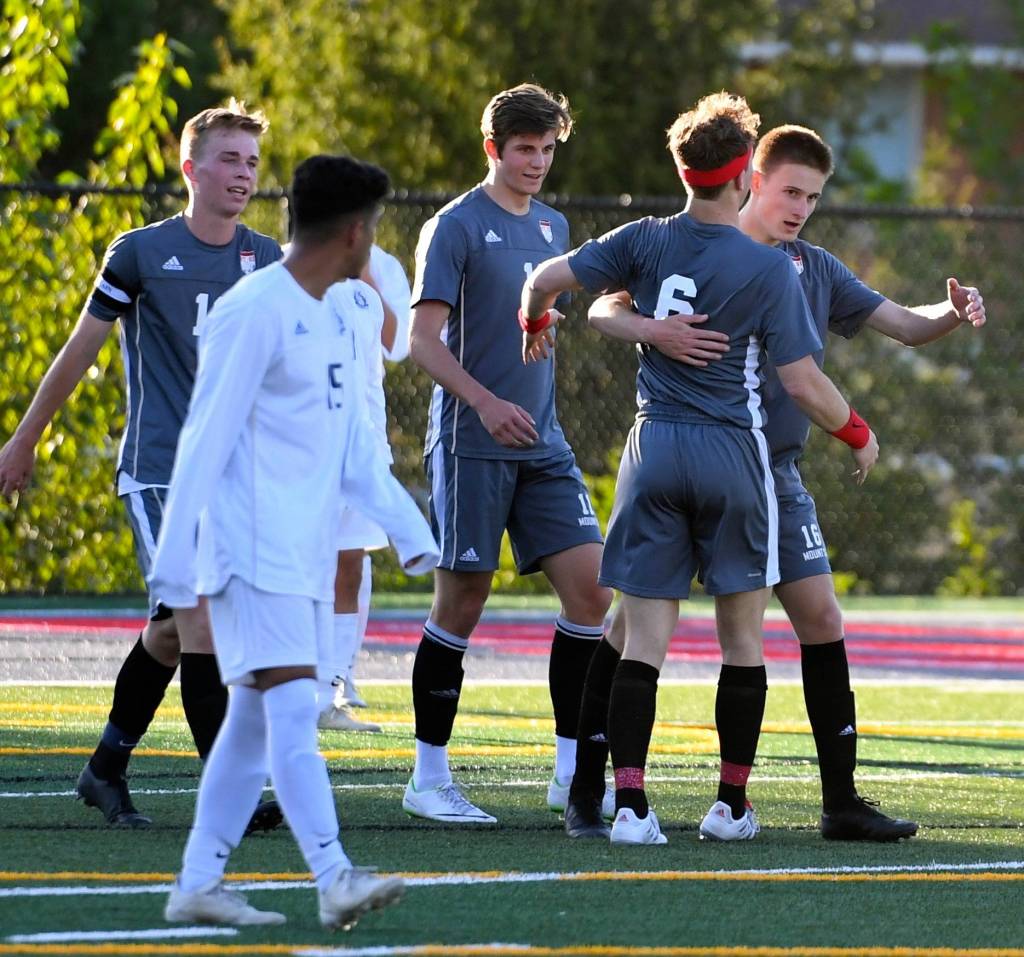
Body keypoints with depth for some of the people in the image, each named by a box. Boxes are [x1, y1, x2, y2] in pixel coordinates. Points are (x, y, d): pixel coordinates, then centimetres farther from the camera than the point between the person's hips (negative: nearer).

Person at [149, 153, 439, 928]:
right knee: (294, 711, -15)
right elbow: (205, 439, -13)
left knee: (255, 722, 7)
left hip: (308, 557, 9)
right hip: (254, 551, -9)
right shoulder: (254, 313, -12)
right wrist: (176, 563, -15)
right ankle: (335, 879, -24)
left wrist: (411, 532, 15)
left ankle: (198, 885, 10)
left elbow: (355, 448, 22)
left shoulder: (338, 316, 16)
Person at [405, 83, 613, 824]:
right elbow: (424, 339, -14)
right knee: (462, 605, -4)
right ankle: (430, 778, 6)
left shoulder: (552, 227, 14)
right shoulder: (457, 227, -7)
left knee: (591, 588, -3)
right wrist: (485, 402, -25)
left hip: (542, 444, 7)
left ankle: (572, 773, 4)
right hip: (471, 447, -6)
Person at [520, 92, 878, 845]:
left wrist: (535, 323, 21)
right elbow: (803, 383, -9)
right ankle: (732, 804, 13)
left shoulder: (645, 243, 0)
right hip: (734, 455, -3)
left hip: (655, 447, 3)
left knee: (643, 640, 1)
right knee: (742, 639, 11)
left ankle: (629, 803, -9)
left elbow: (546, 279, -2)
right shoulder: (770, 268, -9)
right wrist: (858, 435, 9)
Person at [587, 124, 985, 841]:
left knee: (821, 619, -1)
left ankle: (842, 802, 4)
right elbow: (604, 308, -13)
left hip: (774, 472, 5)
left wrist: (955, 315, -8)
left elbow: (905, 326, 13)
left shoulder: (816, 270, 10)